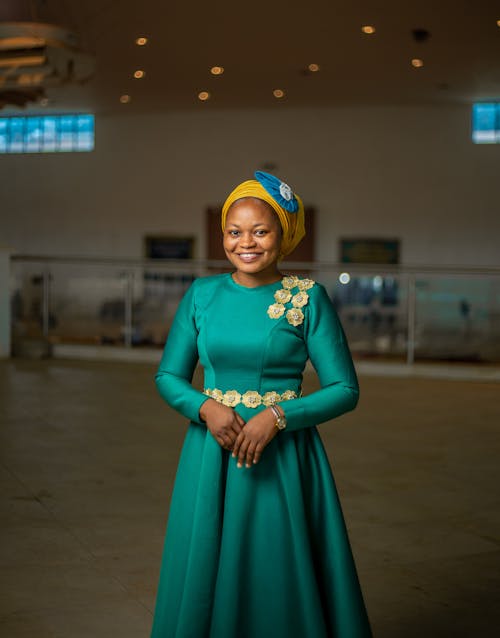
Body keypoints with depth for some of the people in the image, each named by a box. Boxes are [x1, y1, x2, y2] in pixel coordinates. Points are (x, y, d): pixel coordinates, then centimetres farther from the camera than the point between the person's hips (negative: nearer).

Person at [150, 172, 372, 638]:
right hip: (211, 451, 3)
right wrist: (206, 408, -12)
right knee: (205, 577, 12)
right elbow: (168, 376, 8)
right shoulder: (202, 294, 4)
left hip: (284, 455, -3)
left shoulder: (308, 298, -5)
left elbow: (345, 389, -6)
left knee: (280, 579, 6)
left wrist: (277, 416, -18)